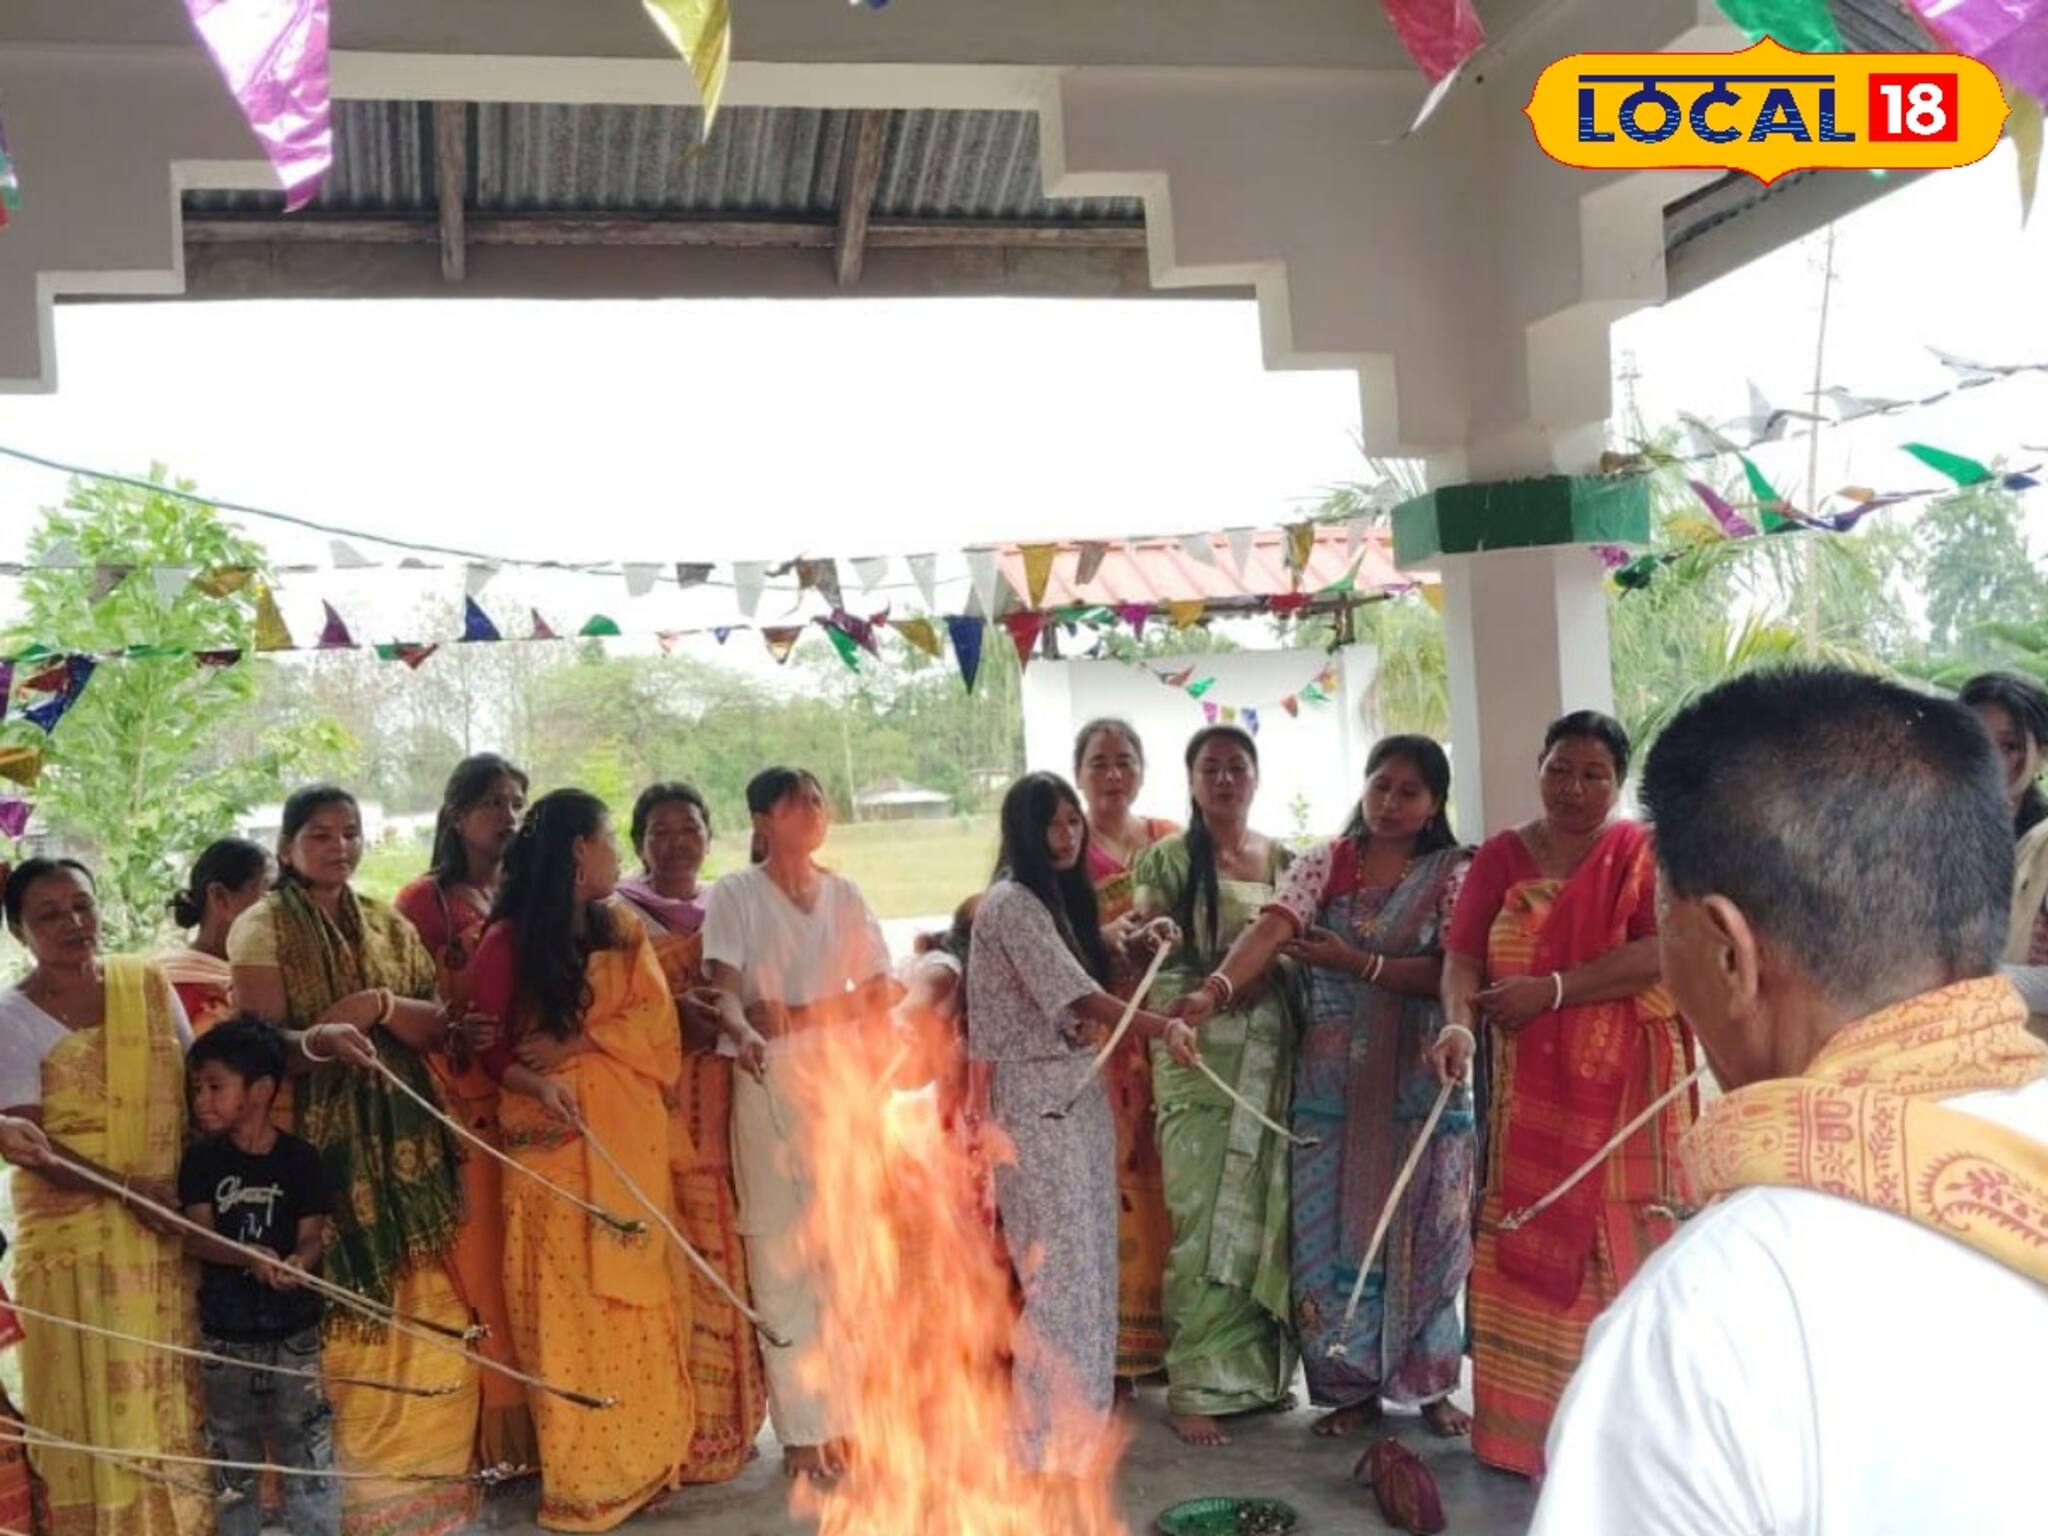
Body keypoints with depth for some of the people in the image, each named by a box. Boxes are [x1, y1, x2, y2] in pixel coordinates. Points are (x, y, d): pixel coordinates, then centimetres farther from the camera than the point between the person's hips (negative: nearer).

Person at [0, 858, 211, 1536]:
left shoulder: (147, 982, 5)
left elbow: (191, 1085, 9)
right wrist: (128, 1187, -18)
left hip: (167, 1222, 4)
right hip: (76, 1233, -4)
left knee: (173, 1386, 11)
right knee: (101, 1394, 2)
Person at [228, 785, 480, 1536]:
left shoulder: (390, 925, 11)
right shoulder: (262, 927, -2)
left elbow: (438, 1028, 5)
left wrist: (378, 1004, -14)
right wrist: (317, 1040, -31)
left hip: (405, 1137, 4)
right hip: (320, 1140, -4)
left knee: (428, 1311, 5)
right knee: (347, 1313, -5)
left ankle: (424, 1468, 18)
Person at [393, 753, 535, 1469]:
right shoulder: (426, 900, -1)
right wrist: (454, 1038, -24)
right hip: (469, 1105, -4)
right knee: (482, 1257, -3)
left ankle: (545, 1420, 14)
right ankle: (499, 1431, 8)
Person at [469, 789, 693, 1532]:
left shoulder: (626, 932, 11)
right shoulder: (508, 940, -2)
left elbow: (657, 1024, 1)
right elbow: (485, 1044, -4)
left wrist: (578, 1041, -12)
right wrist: (534, 1081, -22)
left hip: (630, 1131, 4)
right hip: (552, 1133, -4)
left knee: (637, 1295, 6)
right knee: (568, 1300, -2)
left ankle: (645, 1457, 16)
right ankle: (582, 1474, 7)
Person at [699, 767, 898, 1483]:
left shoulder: (844, 893, 13)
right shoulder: (734, 895, 3)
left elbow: (879, 995, 6)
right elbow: (725, 986, -11)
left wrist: (796, 1016, -9)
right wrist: (741, 1030, -32)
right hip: (768, 1083, -3)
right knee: (782, 1256, -4)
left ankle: (847, 1411, 9)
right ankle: (802, 1429, 1)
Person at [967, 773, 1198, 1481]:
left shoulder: (1060, 898, 15)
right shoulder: (1011, 904, -12)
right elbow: (1079, 995, -21)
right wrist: (1163, 1028, -29)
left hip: (1080, 1092, 8)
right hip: (1036, 1097, -8)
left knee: (1088, 1260, 10)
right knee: (1059, 1265, -5)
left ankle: (1077, 1415, 21)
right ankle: (1048, 1438, 4)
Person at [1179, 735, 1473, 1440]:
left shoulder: (1452, 873, 1)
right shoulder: (1324, 863, 2)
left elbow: (1451, 974, -9)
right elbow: (1270, 930, -16)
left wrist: (1358, 963, -17)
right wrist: (1213, 989, -34)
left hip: (1419, 1080, -1)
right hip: (1333, 1080, 1)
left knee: (1420, 1230, 7)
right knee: (1334, 1229, 6)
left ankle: (1429, 1383, 23)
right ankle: (1351, 1385, 19)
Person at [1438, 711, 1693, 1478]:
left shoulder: (1644, 852, 0)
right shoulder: (1501, 855, 8)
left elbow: (1664, 950, -13)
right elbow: (1463, 956, -1)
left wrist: (1552, 990, -18)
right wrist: (1459, 1023, -22)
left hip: (1621, 1083, -2)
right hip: (1525, 1089, 3)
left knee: (1612, 1242, -2)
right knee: (1522, 1246, 4)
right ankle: (1525, 1423, 14)